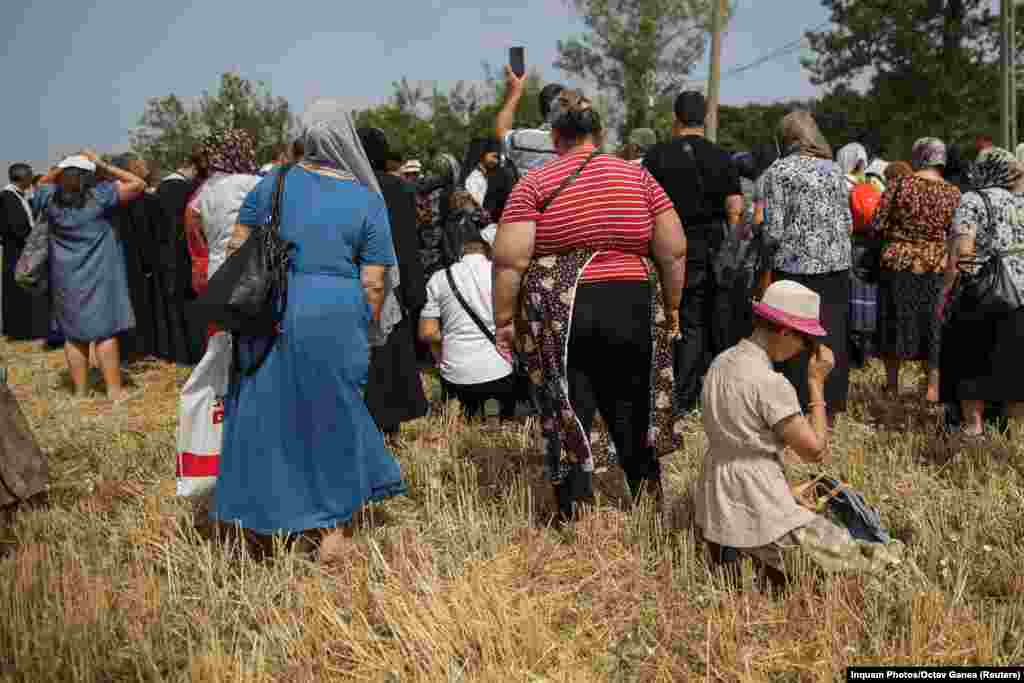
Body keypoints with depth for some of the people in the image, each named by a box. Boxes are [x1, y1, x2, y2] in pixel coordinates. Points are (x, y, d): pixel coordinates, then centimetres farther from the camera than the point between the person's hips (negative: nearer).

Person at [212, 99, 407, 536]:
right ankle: (332, 520, 24)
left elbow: (237, 245, 9)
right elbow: (373, 282, -4)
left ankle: (267, 512, 28)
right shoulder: (368, 200, -2)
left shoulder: (275, 181, 5)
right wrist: (368, 332, 9)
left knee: (267, 410, 15)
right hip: (334, 317, -2)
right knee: (332, 411, 12)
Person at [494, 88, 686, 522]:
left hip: (559, 315, -2)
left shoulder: (535, 183, -1)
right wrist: (671, 307, 13)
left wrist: (503, 319, 0)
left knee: (567, 416, 7)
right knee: (633, 411, 16)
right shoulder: (638, 177, 5)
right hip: (632, 310, 2)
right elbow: (674, 251, 2)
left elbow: (508, 260, -8)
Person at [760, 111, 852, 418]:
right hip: (837, 266, 5)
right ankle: (829, 407, 20)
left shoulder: (778, 171, -4)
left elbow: (774, 231, -10)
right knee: (832, 337, 11)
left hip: (796, 266, -4)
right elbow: (848, 223, 11)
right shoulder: (834, 169, 10)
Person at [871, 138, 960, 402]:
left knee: (896, 323, 12)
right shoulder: (953, 193, -2)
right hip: (937, 268, 1)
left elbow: (878, 226, -7)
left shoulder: (899, 185, -7)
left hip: (898, 264, -1)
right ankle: (933, 387, 15)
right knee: (934, 326, 12)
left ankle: (892, 385, 21)